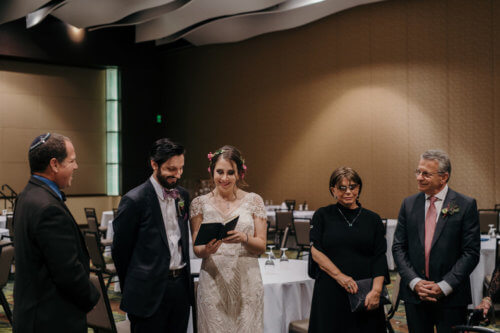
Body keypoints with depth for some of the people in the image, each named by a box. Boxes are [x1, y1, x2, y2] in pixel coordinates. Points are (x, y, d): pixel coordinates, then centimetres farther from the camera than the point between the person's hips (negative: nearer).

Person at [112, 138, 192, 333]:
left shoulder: (182, 195, 9)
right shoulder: (134, 200, -12)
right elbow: (120, 249, -4)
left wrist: (184, 276, 16)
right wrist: (132, 288, 6)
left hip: (181, 286, 6)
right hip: (150, 293, -6)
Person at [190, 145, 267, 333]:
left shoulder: (253, 201, 4)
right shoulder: (200, 203, 5)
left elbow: (261, 246, 3)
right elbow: (196, 249, 5)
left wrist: (244, 238, -18)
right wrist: (206, 249, -18)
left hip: (247, 280, 0)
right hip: (213, 280, 0)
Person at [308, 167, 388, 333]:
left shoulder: (373, 219, 7)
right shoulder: (322, 216, 5)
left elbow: (380, 259, 1)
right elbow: (316, 252, -4)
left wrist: (376, 290, -13)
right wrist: (340, 276, -15)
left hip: (365, 295, 1)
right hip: (330, 292, -1)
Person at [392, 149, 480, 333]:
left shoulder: (466, 205, -4)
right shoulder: (409, 204, 6)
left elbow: (471, 252, -7)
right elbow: (398, 247, 5)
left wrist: (444, 286, -13)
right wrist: (414, 282, -8)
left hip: (451, 297, -3)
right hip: (414, 294, 3)